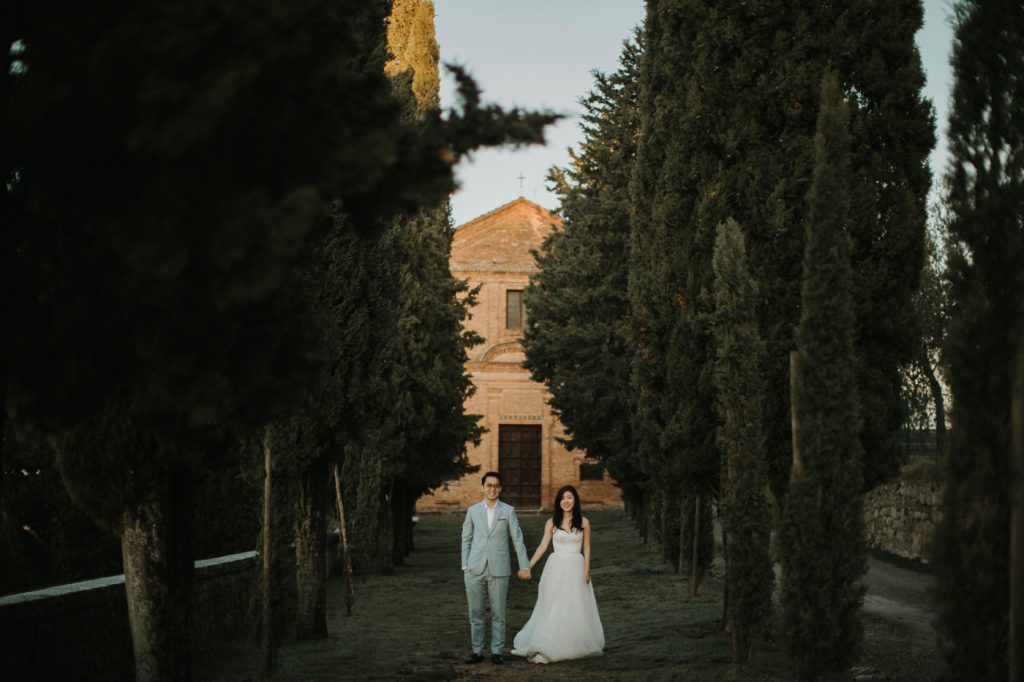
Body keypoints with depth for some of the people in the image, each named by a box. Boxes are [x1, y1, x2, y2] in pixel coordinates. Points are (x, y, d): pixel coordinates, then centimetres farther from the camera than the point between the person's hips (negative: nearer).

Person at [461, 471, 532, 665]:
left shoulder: (508, 511, 3)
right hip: (475, 569, 2)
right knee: (475, 612, 4)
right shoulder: (473, 510, 8)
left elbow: (517, 539, 4)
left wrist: (524, 566, 1)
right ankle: (477, 651, 11)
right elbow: (466, 539, 11)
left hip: (498, 569, -2)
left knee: (498, 613, 2)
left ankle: (497, 651, 9)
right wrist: (465, 566, 4)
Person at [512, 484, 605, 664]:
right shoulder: (552, 522, 1)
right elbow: (543, 546, 1)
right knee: (553, 608, 0)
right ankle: (547, 647, 5)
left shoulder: (583, 522, 1)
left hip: (576, 568, 0)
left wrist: (586, 571, -5)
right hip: (556, 568, 0)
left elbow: (587, 548, 3)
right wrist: (528, 566, -6)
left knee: (576, 608, 4)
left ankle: (575, 646, 16)